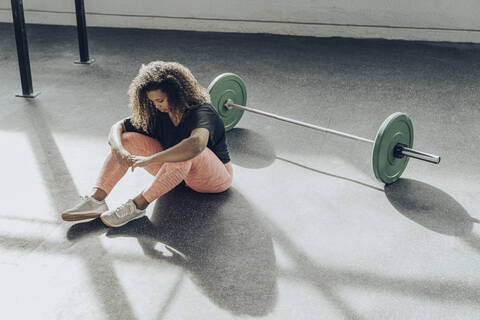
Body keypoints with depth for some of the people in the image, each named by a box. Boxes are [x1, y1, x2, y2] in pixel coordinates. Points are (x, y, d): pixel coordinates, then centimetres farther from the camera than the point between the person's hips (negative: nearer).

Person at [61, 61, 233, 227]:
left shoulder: (201, 112, -26)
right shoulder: (157, 113, -5)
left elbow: (196, 144, -48)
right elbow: (118, 127, -3)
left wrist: (149, 160, -48)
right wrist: (118, 150, -28)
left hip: (214, 177, -6)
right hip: (179, 172, 6)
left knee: (186, 152, -41)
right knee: (127, 139, -10)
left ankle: (138, 205, -35)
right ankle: (96, 198, -26)